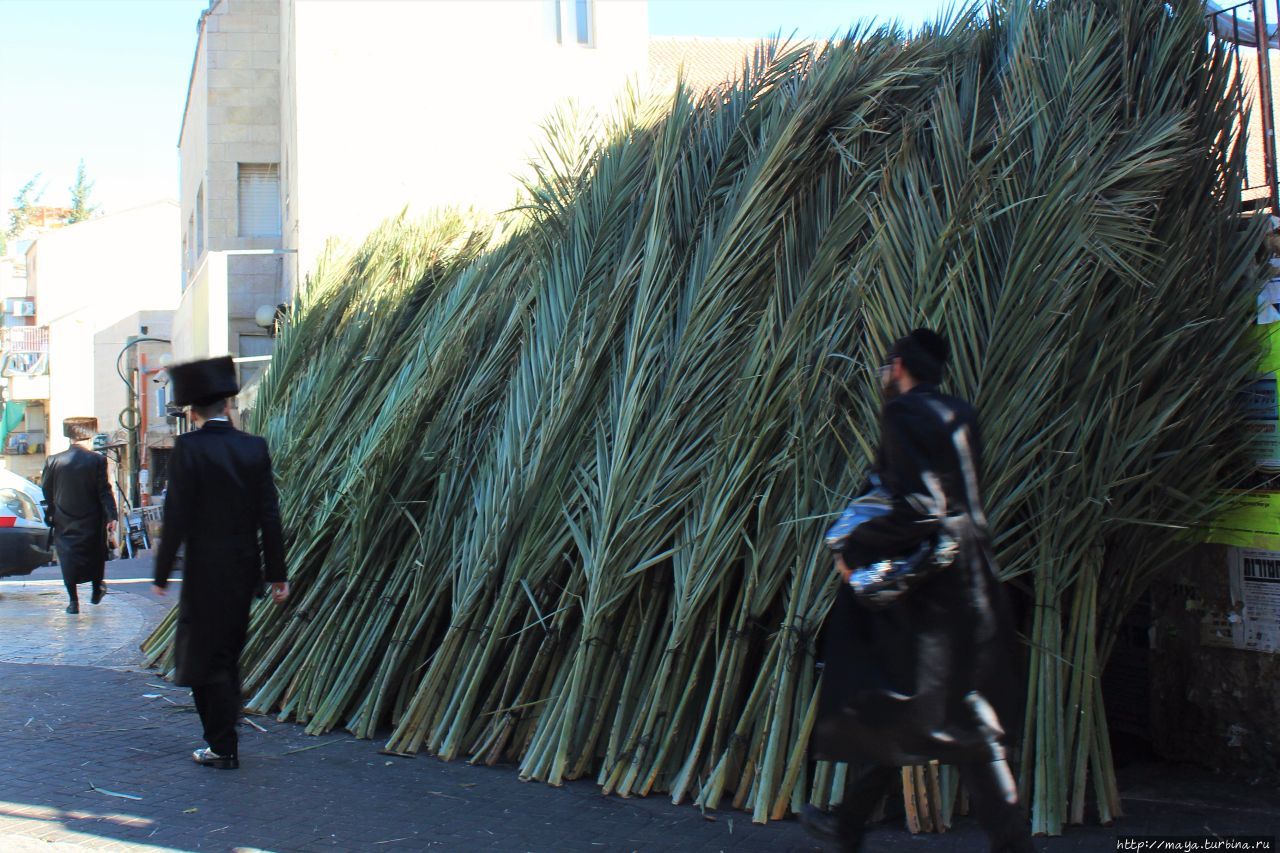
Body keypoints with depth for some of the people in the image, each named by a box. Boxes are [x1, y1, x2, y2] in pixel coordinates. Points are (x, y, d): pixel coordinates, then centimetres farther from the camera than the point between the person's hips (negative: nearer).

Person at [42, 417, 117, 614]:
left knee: (68, 558, 6)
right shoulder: (97, 460, -11)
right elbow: (104, 491, -10)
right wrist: (111, 516, -7)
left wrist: (49, 516, 17)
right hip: (91, 520, -1)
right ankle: (97, 590, 31)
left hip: (63, 522, 1)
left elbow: (46, 492, 6)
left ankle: (73, 600, 2)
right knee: (95, 554, 18)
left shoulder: (53, 461, -3)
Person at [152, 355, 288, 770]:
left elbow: (176, 518, -13)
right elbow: (269, 515, 2)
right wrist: (277, 572, 8)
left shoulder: (188, 448, -12)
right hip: (245, 569, 5)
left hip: (206, 572, -5)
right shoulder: (254, 447, 1)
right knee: (228, 655, 18)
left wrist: (162, 574, -4)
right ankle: (222, 737, 27)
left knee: (207, 660, 4)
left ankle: (223, 748, 7)